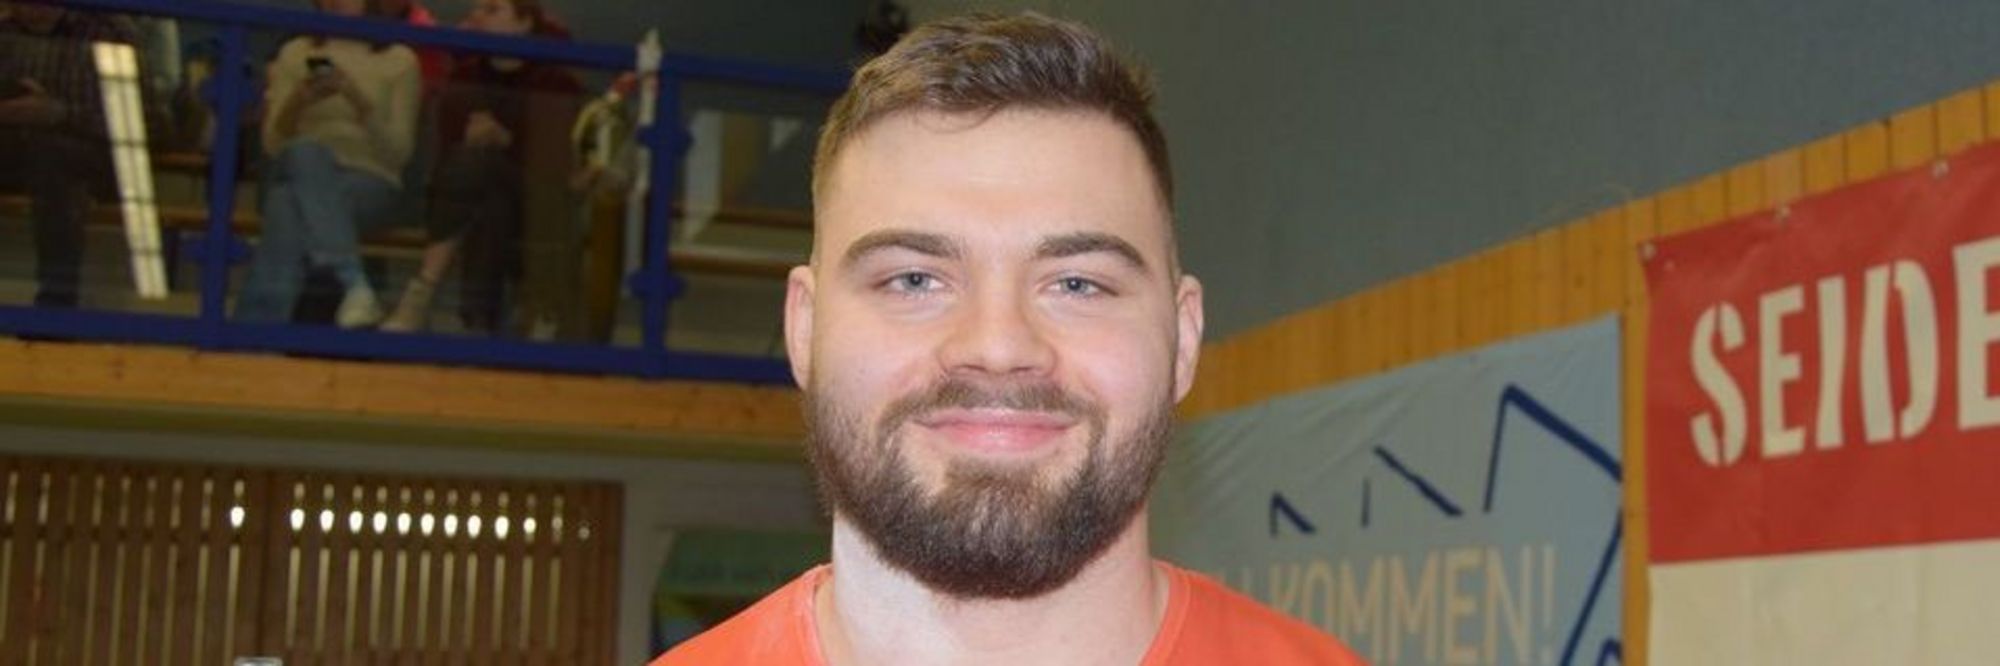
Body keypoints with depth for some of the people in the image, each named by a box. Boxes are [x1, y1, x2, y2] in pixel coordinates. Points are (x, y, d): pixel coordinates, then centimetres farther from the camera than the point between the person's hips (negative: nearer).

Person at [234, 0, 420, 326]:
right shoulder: (295, 53, 15)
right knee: (306, 152, -37)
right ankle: (355, 284, -51)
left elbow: (399, 152, -1)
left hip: (370, 185, -2)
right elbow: (273, 145, 9)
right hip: (300, 173, 2)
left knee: (291, 206, -36)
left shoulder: (399, 60, 9)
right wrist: (296, 103, -11)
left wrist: (359, 101, -16)